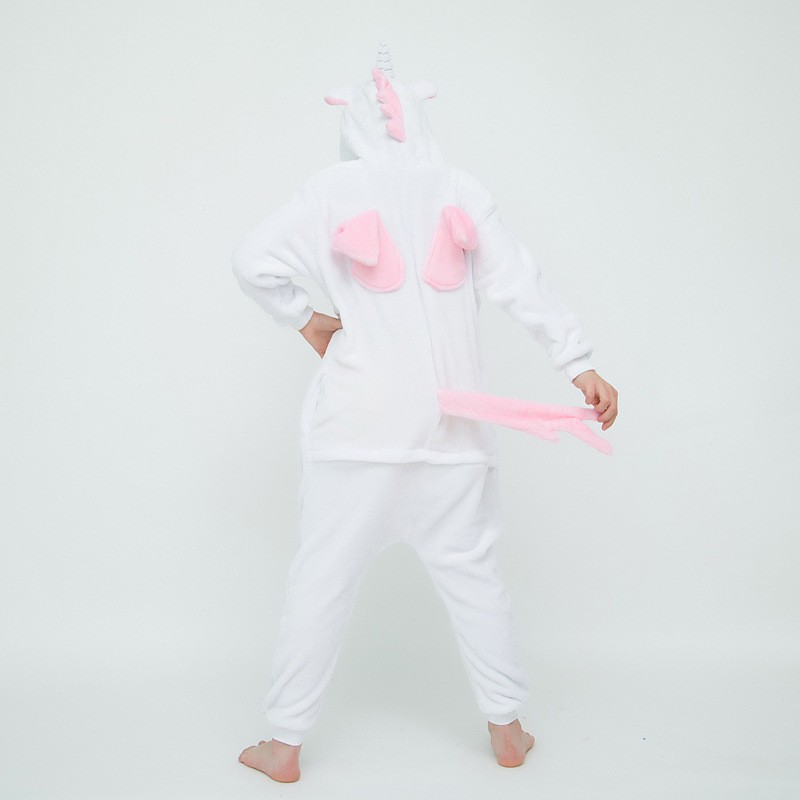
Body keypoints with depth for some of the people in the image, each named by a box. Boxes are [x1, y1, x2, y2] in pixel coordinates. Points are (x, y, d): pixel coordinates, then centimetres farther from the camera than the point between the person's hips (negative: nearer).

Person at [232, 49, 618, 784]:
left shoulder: (335, 190, -1)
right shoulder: (461, 191, 4)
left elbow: (254, 262, -5)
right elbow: (521, 284, 0)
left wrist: (305, 320, 10)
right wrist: (580, 364, 2)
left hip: (357, 425, -2)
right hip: (451, 422, 2)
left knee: (320, 582, 6)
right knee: (473, 574, 13)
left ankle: (285, 745, 16)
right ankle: (507, 730, 24)